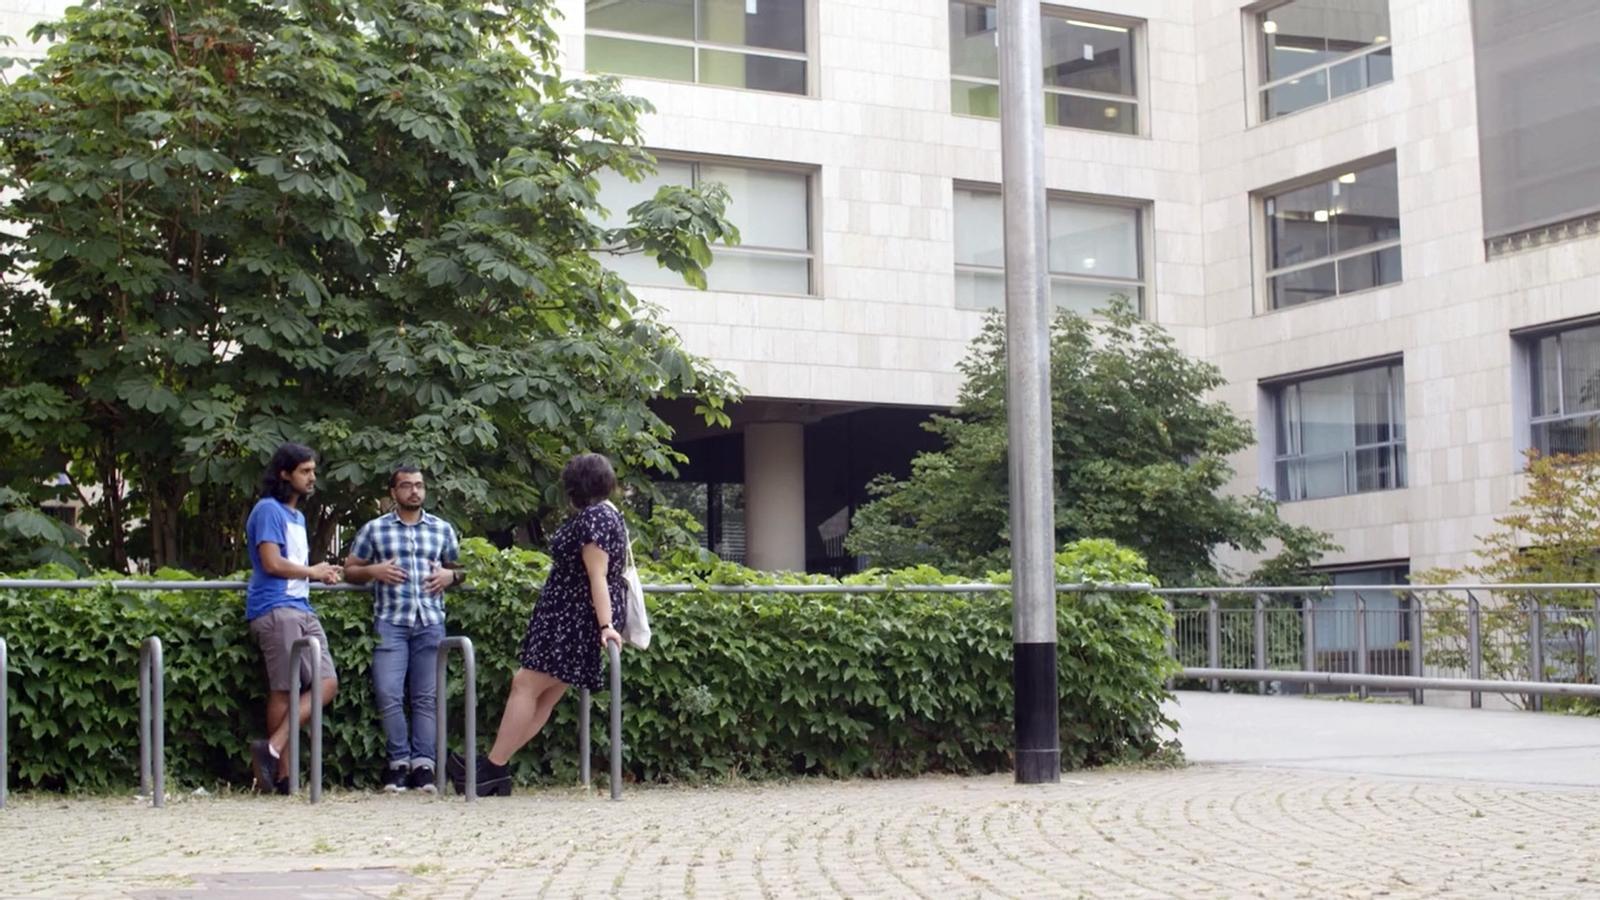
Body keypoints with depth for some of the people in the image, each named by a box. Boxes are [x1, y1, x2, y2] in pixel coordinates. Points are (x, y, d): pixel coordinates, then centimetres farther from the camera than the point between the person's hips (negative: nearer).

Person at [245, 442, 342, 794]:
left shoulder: (298, 516, 24)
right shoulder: (269, 510, -4)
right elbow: (272, 563, -14)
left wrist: (323, 573, 7)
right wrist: (312, 572, -1)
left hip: (302, 609, 9)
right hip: (276, 609, -9)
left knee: (327, 683, -2)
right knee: (283, 689, -8)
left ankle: (274, 750, -5)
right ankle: (281, 771, -4)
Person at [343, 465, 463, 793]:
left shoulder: (442, 529, 14)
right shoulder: (374, 529, 9)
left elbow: (458, 568, 23)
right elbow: (350, 570, 13)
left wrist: (450, 575, 0)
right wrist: (373, 571, -7)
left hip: (431, 622, 2)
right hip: (390, 622, -1)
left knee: (426, 697, 1)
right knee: (389, 694, -10)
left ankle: (423, 763, 3)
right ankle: (399, 762, -1)